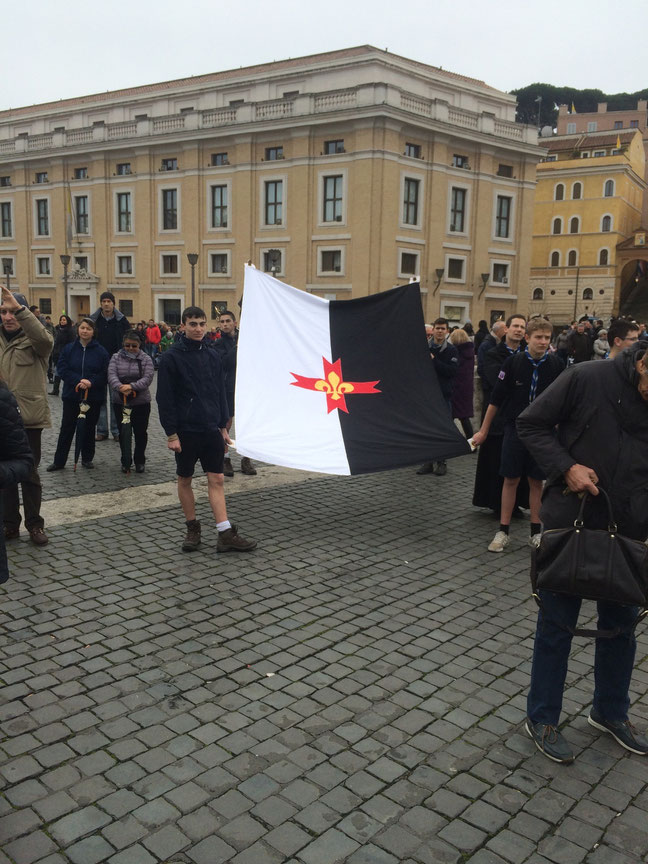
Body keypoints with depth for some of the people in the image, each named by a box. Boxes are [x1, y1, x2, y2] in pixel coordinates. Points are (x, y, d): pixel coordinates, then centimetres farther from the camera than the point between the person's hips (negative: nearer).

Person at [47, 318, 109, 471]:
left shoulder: (100, 351, -3)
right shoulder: (69, 349, 1)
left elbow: (105, 373, -7)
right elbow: (62, 369, -5)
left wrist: (91, 382, -23)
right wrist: (78, 381, -19)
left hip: (93, 397, -1)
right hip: (71, 395, 1)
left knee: (89, 428, 11)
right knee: (67, 428, 6)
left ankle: (87, 458, 25)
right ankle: (59, 461, 14)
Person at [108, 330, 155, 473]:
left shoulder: (145, 359, -1)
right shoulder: (116, 358, 3)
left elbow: (147, 378, -13)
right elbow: (111, 375, -11)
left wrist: (131, 386, -29)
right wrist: (120, 387, -32)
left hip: (141, 402, -1)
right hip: (120, 402, 1)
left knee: (140, 432, 6)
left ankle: (140, 461, 21)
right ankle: (125, 461, 21)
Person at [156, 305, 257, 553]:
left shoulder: (213, 355, 8)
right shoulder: (171, 357, -7)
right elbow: (164, 399, -9)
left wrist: (223, 427, 12)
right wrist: (171, 434, -12)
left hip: (211, 430, 4)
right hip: (185, 430, -4)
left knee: (216, 479, 2)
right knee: (184, 479, 9)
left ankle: (226, 535, 1)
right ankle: (193, 528, 23)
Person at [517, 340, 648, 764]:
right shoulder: (588, 379, -16)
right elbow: (530, 424, -7)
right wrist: (567, 466, -19)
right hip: (570, 524, -4)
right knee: (557, 625, 7)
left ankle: (611, 712, 40)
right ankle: (542, 718, 25)